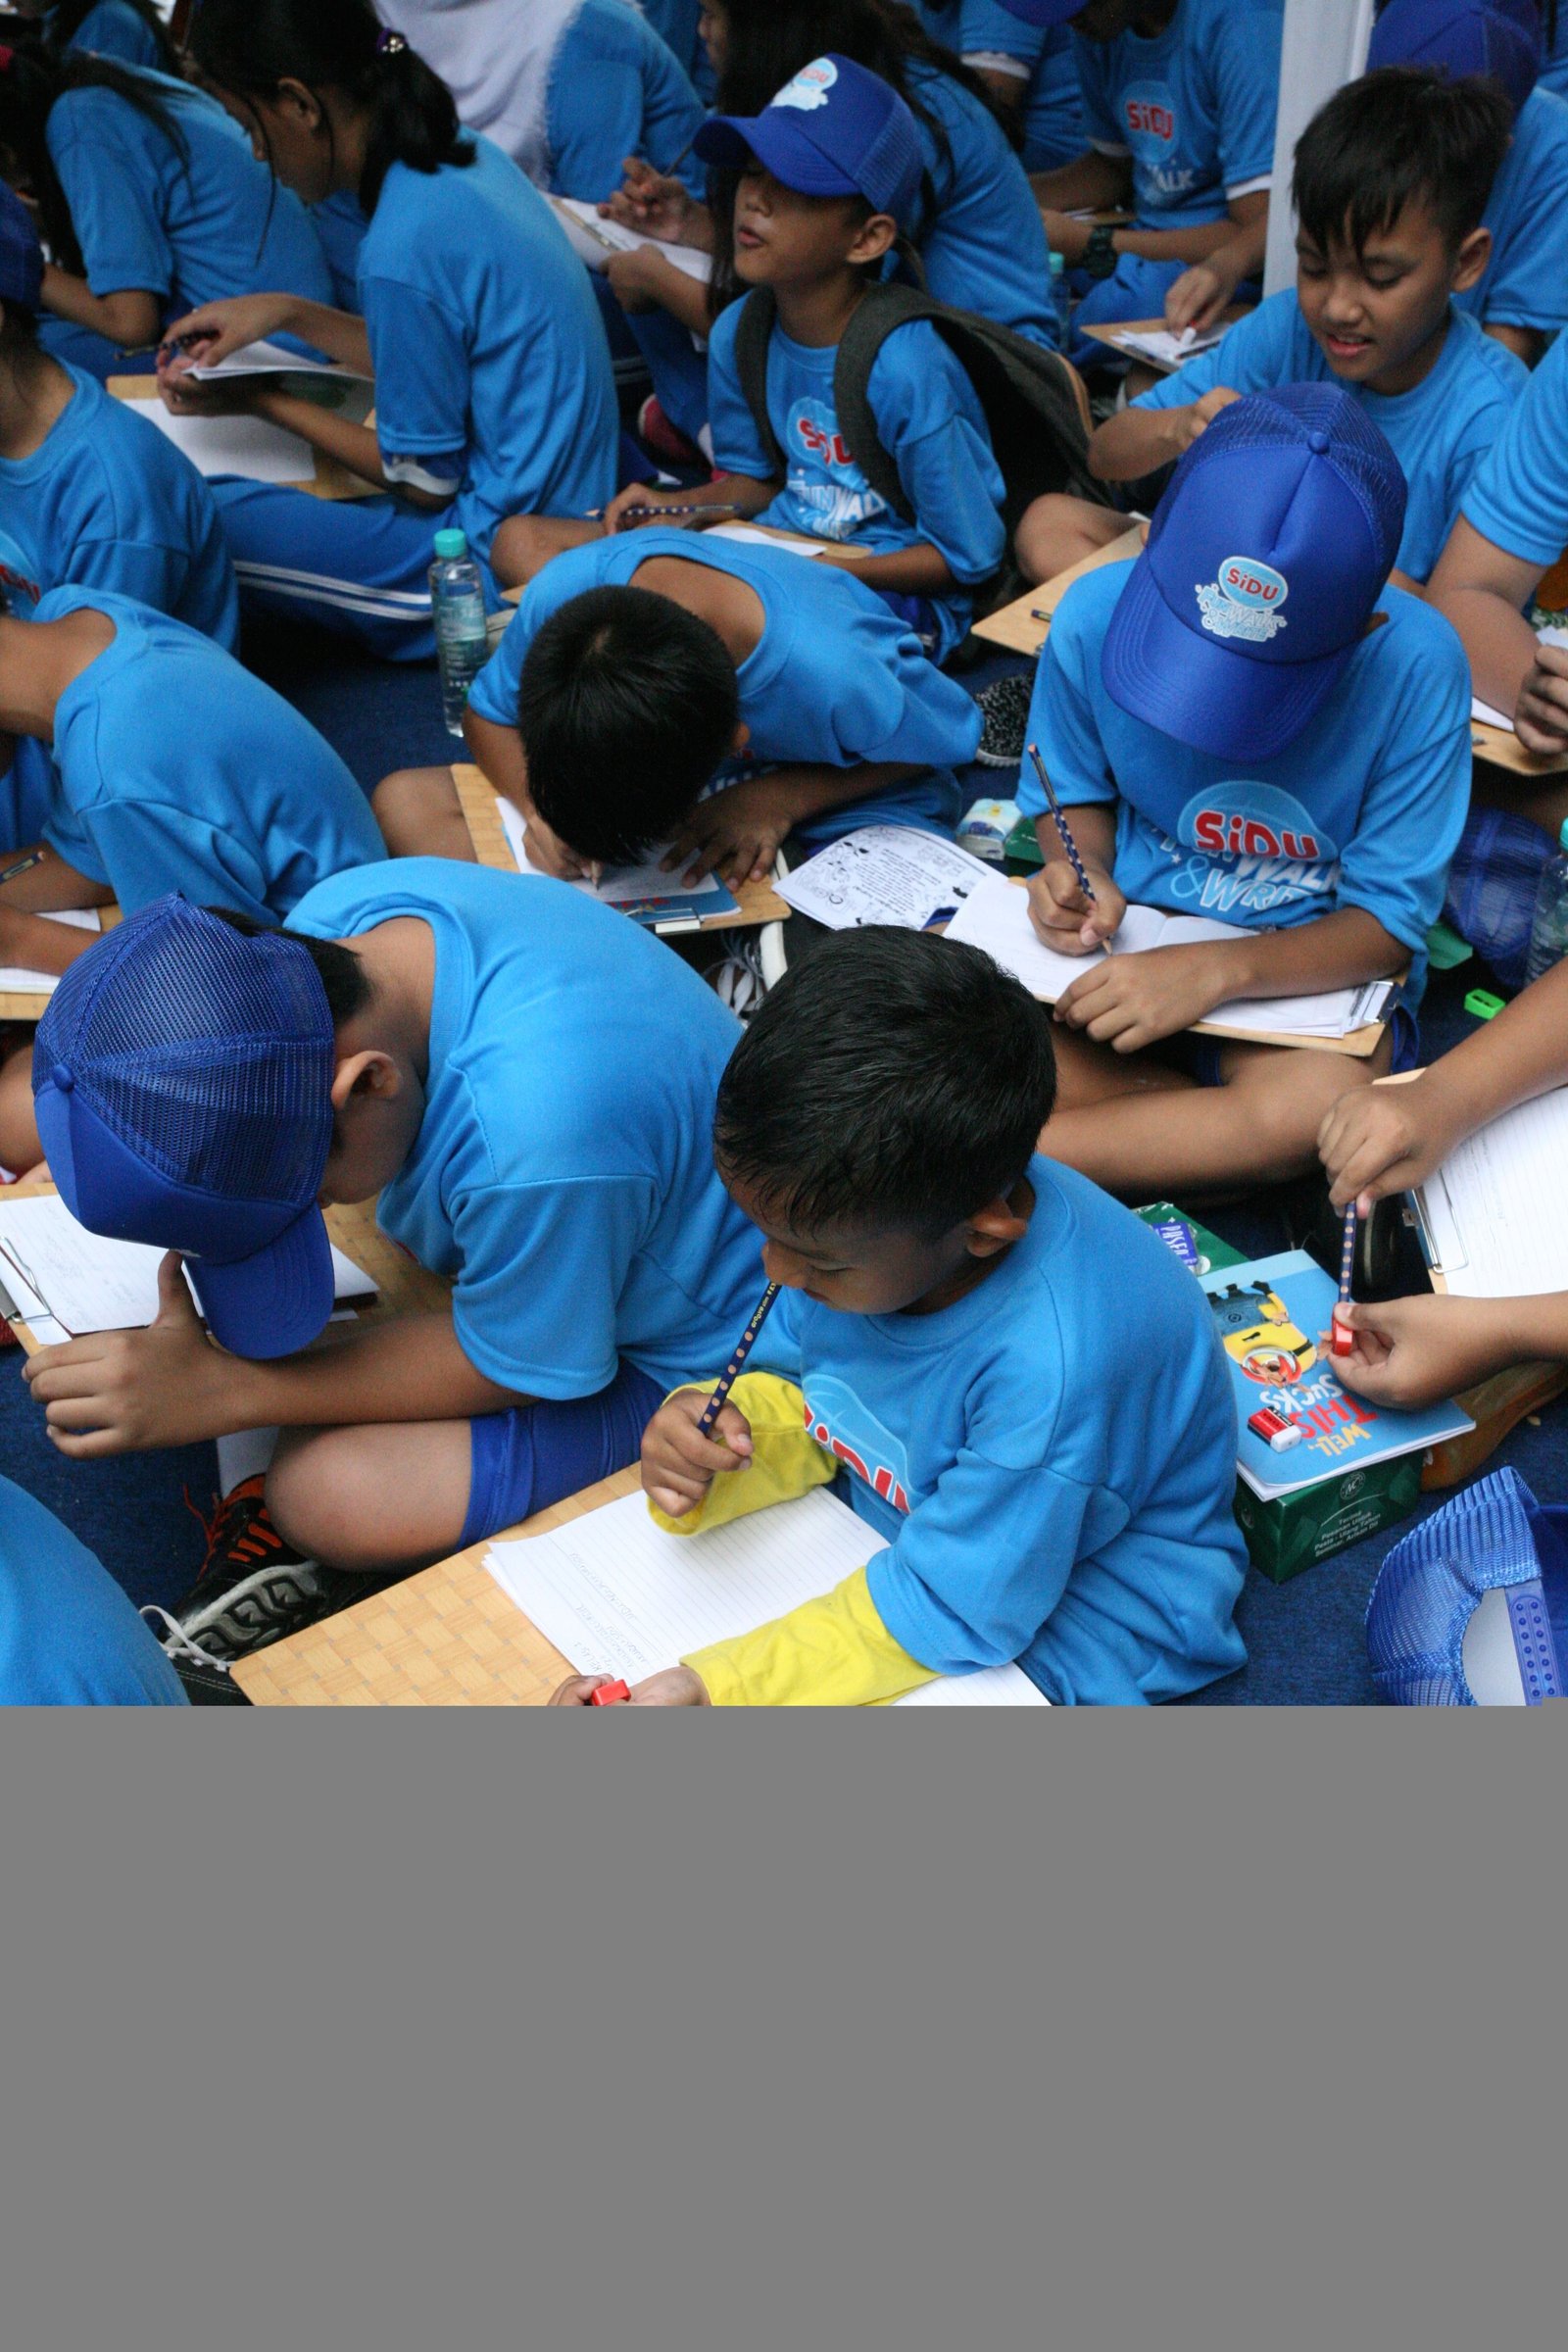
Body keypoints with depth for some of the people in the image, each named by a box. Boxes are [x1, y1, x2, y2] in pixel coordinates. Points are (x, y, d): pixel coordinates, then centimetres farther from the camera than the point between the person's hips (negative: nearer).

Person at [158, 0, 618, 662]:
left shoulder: (402, 246, -24)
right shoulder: (467, 156, 2)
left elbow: (425, 480, -14)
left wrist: (258, 399, -5)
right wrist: (290, 313, 10)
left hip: (505, 568, -10)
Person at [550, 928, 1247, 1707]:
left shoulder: (1049, 1367, -39)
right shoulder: (865, 1213, -17)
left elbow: (942, 1611, -27)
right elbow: (807, 1404, 2)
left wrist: (709, 1687, -30)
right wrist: (707, 1433, -19)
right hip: (896, 1526, 7)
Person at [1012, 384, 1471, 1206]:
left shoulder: (1416, 667, -21)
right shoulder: (1097, 613, -14)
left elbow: (1390, 922, -14)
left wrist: (1219, 970, -30)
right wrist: (1083, 874, -16)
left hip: (1315, 961, -2)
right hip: (1126, 926, 2)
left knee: (1321, 1104, -36)